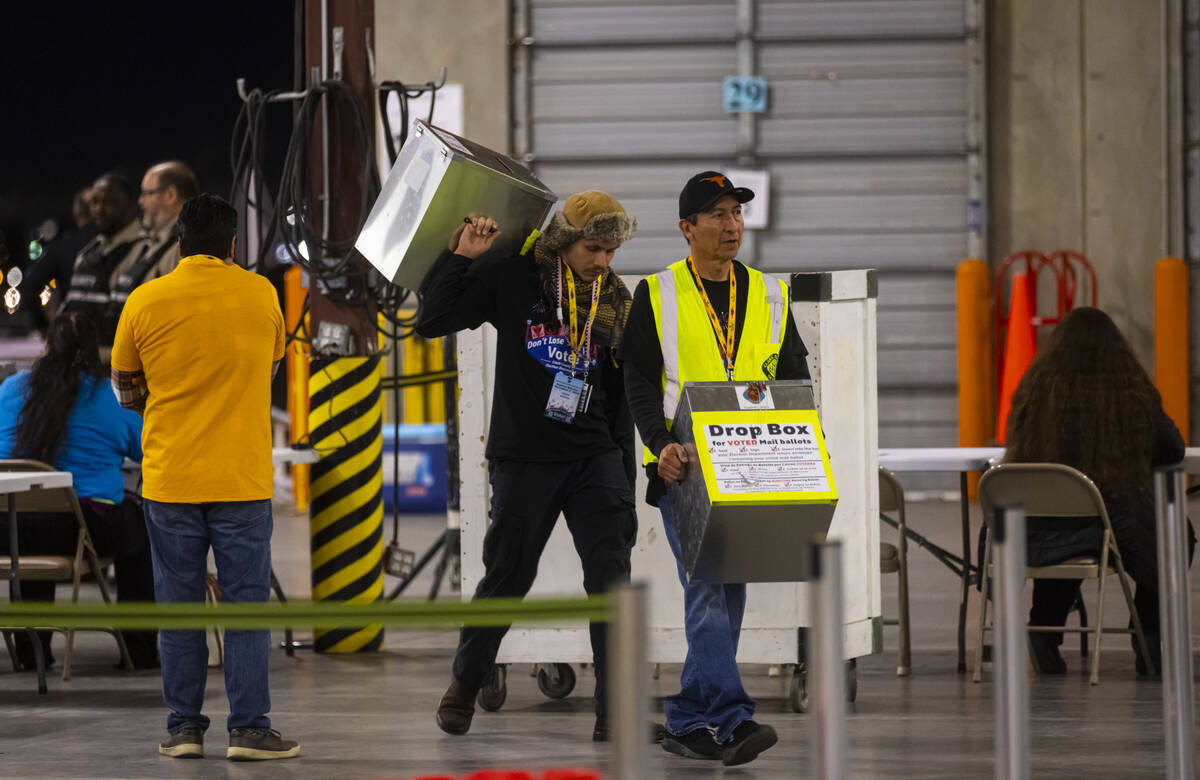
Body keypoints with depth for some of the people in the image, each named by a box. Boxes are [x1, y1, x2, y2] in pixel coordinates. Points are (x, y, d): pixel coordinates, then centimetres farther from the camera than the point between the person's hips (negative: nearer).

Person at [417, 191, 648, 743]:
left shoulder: (615, 299, 8)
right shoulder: (512, 280, -4)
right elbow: (432, 321, -6)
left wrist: (623, 472, 14)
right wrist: (461, 257, -12)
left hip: (595, 459, 3)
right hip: (524, 460, -3)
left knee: (611, 578, -8)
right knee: (506, 578, 6)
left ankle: (614, 712, -5)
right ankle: (466, 682, 30)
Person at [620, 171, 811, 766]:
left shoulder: (769, 295, 12)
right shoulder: (657, 295, 1)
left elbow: (794, 378, 13)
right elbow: (639, 383, -3)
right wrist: (661, 443, -20)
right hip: (684, 468, -5)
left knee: (727, 593, 8)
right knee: (707, 589, -17)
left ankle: (688, 720, 17)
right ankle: (732, 718, -26)